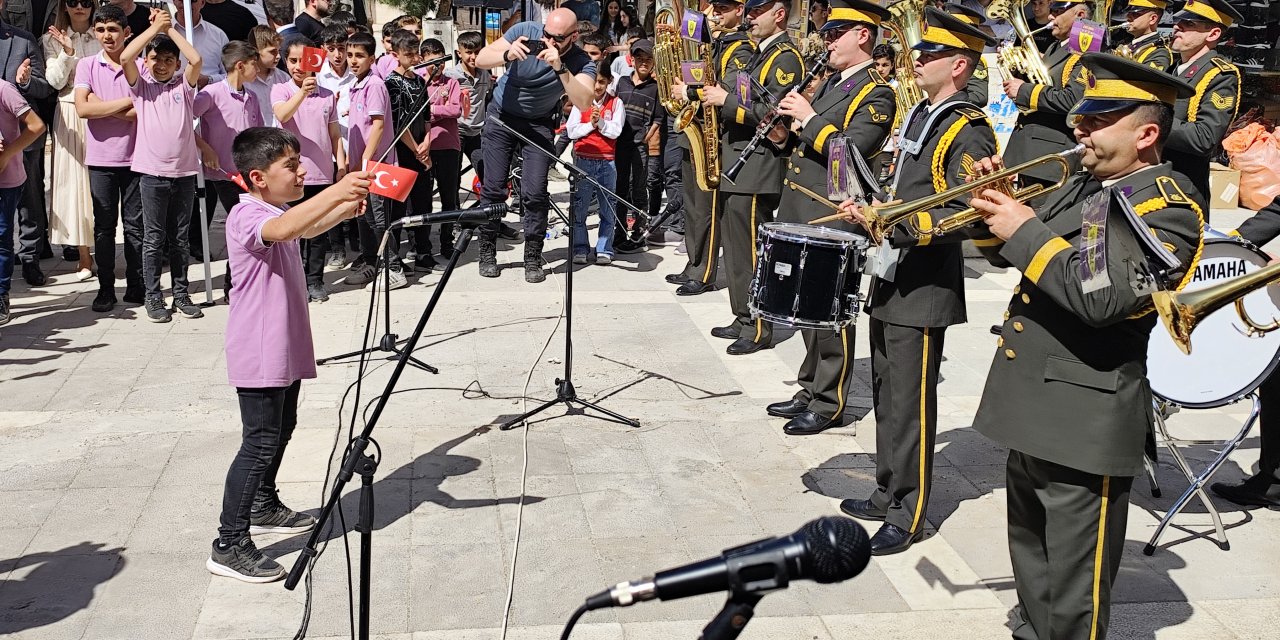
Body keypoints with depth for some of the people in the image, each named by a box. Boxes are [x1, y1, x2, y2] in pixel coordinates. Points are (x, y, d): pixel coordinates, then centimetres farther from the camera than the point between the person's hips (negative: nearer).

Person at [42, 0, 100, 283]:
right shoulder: (52, 40, 9)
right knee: (74, 179, -2)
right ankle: (83, 255, 2)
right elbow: (55, 81, -1)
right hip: (70, 116, 0)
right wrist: (67, 52, -14)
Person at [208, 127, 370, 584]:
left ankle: (265, 509, 40)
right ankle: (229, 546, -3)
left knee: (282, 429, 22)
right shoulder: (246, 216, -19)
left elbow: (308, 228, 31)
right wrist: (334, 193, -51)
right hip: (259, 353, -10)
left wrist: (347, 205, 13)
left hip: (285, 348, 10)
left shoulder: (279, 210, 12)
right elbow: (281, 229, -41)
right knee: (260, 443, -9)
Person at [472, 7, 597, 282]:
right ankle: (487, 252, 13)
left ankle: (533, 257, 4)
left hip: (538, 124, 0)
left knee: (535, 192, -10)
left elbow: (584, 102, -36)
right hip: (502, 116, 0)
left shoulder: (581, 62, -20)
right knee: (493, 188, -2)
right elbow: (480, 60, -21)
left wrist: (561, 68, -46)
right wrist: (507, 55, -40)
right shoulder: (525, 31, -19)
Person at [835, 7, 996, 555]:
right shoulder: (919, 115, 14)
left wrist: (898, 222, -28)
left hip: (925, 289, -9)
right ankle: (888, 494, 29)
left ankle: (908, 516, 10)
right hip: (891, 278, 9)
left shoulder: (969, 132, -13)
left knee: (910, 404, -2)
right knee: (886, 396, 16)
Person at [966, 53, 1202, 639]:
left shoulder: (1168, 206, -15)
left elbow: (1103, 296, -28)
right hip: (1032, 406, 9)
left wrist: (1025, 230, -21)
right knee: (1031, 556, 25)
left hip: (1085, 419, -9)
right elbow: (1014, 254, 18)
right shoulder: (1084, 186, 11)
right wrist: (999, 209, -1)